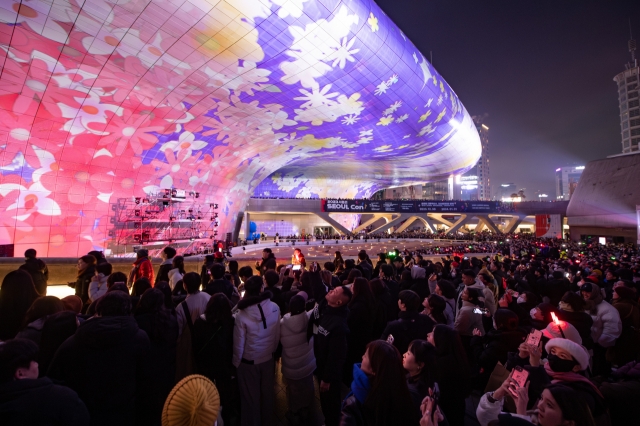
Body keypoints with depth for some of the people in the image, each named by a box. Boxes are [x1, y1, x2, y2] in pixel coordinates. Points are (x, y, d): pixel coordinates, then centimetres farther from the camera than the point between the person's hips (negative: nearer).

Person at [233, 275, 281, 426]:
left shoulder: (241, 315, -27)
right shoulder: (275, 308, -21)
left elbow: (239, 344, -17)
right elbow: (277, 335, -9)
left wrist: (236, 363, 2)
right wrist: (272, 351, 10)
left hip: (249, 362, -3)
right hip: (268, 359, 3)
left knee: (251, 398, 21)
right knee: (267, 394, 26)